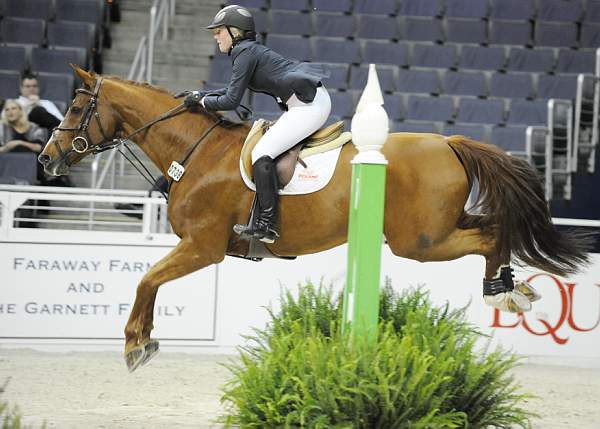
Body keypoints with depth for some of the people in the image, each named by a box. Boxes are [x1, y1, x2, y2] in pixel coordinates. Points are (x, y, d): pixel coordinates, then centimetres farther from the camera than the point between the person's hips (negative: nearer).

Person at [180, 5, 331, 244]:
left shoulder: (246, 53, -9)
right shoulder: (250, 51, 20)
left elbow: (231, 101, -11)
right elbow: (233, 90, 33)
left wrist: (202, 102, 5)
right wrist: (198, 95, 24)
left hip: (307, 105, -11)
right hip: (315, 101, 11)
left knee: (262, 154, -13)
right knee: (266, 150, 18)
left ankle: (266, 224, -18)